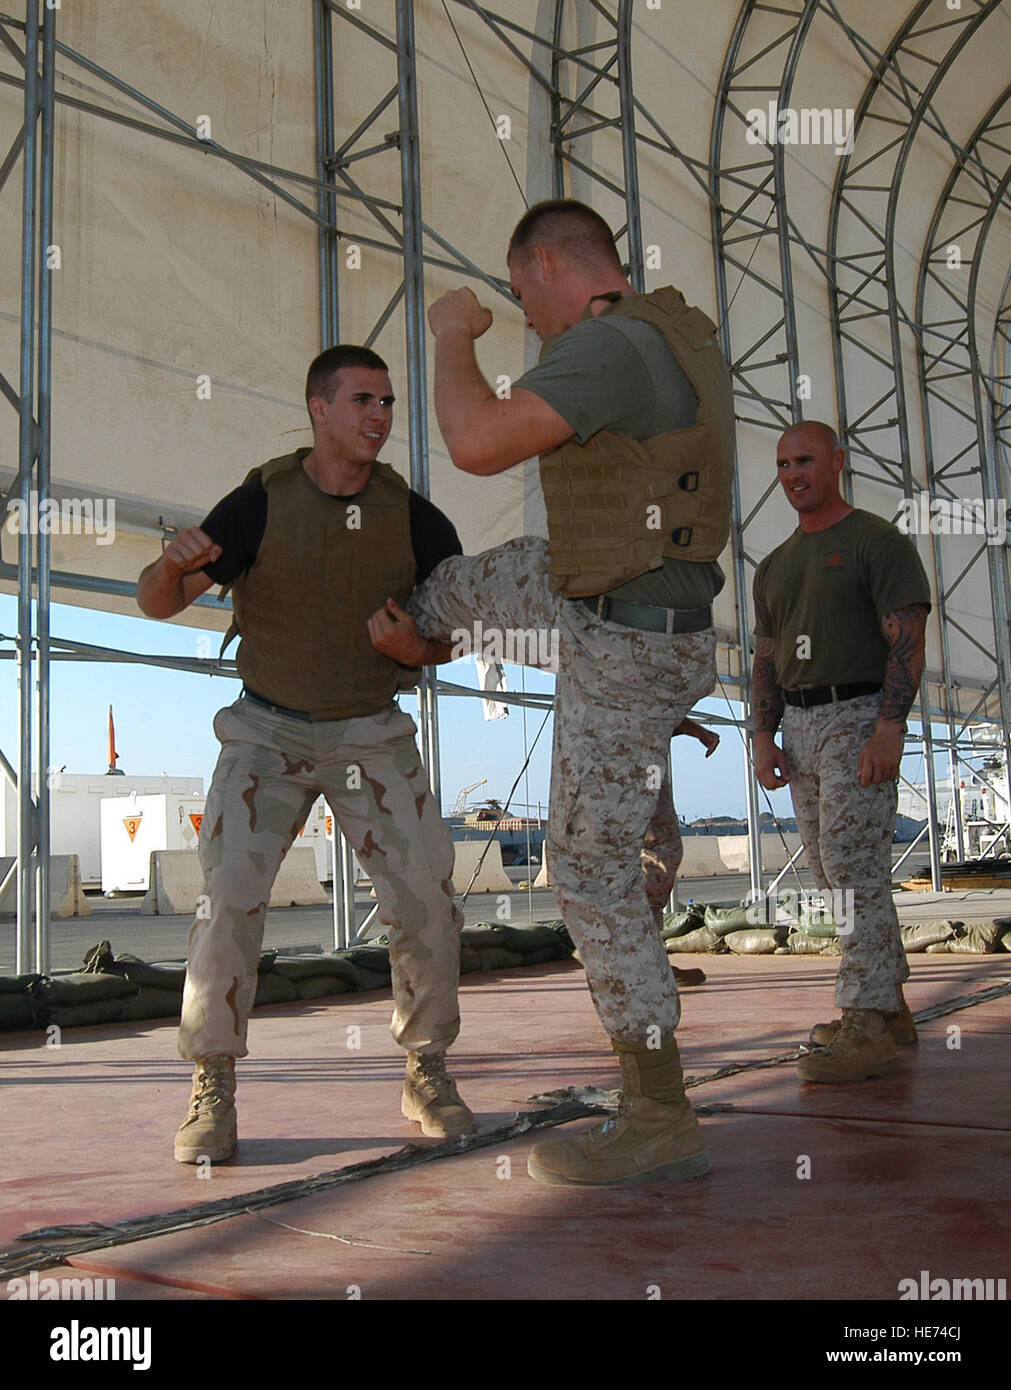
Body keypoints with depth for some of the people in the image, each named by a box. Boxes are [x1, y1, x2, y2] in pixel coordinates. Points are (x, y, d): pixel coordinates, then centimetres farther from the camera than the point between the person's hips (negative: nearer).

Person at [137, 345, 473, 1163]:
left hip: (372, 735, 2)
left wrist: (420, 642, -22)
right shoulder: (261, 504, -13)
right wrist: (174, 562, -36)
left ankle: (427, 1077, 7)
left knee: (427, 901, -12)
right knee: (231, 899, -19)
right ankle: (213, 1095, -4)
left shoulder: (413, 519, -9)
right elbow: (158, 603, -12)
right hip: (269, 732, -1)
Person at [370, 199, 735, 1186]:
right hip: (620, 604, 9)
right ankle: (412, 620, 66)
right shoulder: (676, 327, 7)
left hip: (625, 652, -9)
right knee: (487, 578, 29)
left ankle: (659, 1123, 7)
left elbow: (478, 446, -31)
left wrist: (454, 336, -12)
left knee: (592, 873, -2)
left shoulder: (609, 344, -25)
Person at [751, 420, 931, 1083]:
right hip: (800, 725, 8)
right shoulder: (775, 565, 19)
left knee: (856, 870, -13)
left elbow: (907, 640, -12)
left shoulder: (879, 541, -3)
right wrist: (765, 735, 7)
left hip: (859, 717, -8)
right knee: (832, 871, 10)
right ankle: (891, 1007, 20)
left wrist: (889, 727, -22)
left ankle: (867, 1028, -11)